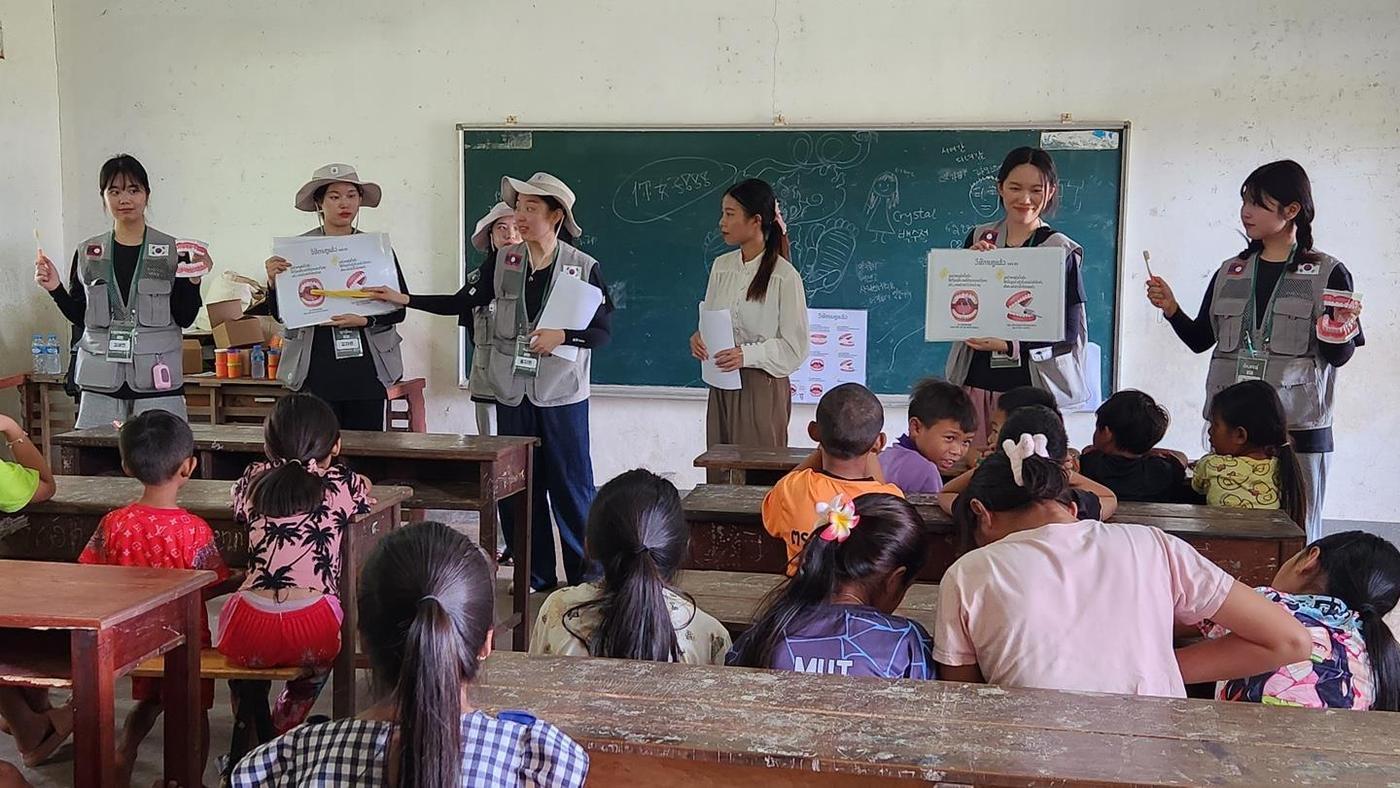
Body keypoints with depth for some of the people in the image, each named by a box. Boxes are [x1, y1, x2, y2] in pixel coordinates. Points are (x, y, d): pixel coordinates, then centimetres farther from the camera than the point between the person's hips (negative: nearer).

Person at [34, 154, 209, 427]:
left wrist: (194, 279, -12)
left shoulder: (172, 251, 2)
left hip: (156, 379, -2)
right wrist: (56, 289, 0)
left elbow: (185, 319, 2)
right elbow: (80, 317, 14)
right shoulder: (87, 253, 10)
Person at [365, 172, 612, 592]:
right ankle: (536, 574, 20)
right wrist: (403, 299, 0)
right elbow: (461, 303, 7)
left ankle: (586, 574, 13)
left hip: (562, 395, -4)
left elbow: (603, 330, -3)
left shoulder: (584, 267, -3)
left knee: (571, 485, 1)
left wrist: (562, 335, -19)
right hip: (513, 392, 4)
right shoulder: (503, 261, 6)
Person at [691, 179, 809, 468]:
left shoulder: (785, 276, -12)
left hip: (762, 388, -6)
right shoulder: (721, 266, 7)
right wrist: (700, 338, -6)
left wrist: (746, 354, -23)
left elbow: (795, 347, -11)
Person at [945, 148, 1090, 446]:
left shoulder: (1062, 251, -3)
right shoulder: (979, 238, 8)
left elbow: (1069, 332, -5)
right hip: (974, 379, 3)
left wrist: (1008, 345, -18)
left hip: (1029, 386, -3)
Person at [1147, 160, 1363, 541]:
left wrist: (1340, 331, -22)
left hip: (1299, 431, -3)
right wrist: (1171, 310, -3)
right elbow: (1200, 340, 12)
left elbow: (1338, 356, -2)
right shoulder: (1230, 273, 12)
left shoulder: (1328, 274, -1)